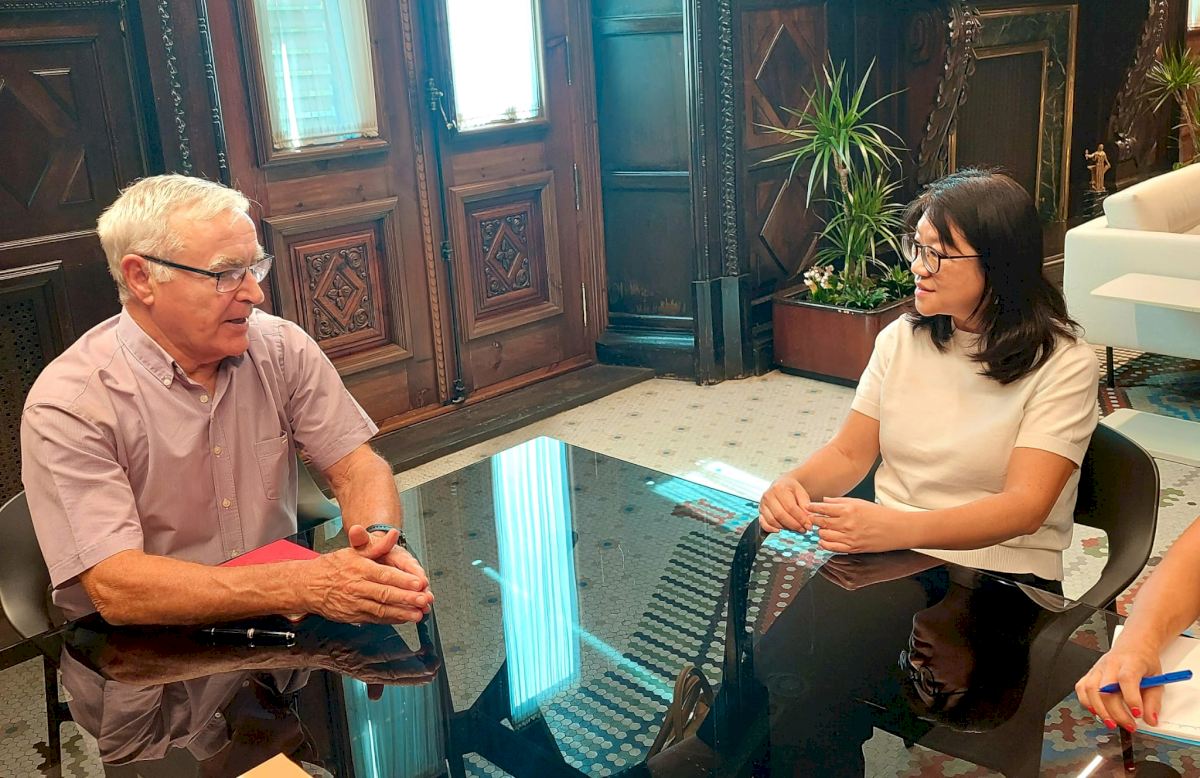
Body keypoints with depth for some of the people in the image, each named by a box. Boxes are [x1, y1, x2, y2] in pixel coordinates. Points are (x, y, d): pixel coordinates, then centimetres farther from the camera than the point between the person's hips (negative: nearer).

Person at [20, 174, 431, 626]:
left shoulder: (282, 349, -2)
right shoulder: (67, 405, -16)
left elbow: (356, 466, 0)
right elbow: (116, 589, -23)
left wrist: (378, 538, -24)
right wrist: (304, 587, -33)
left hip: (276, 630, 4)